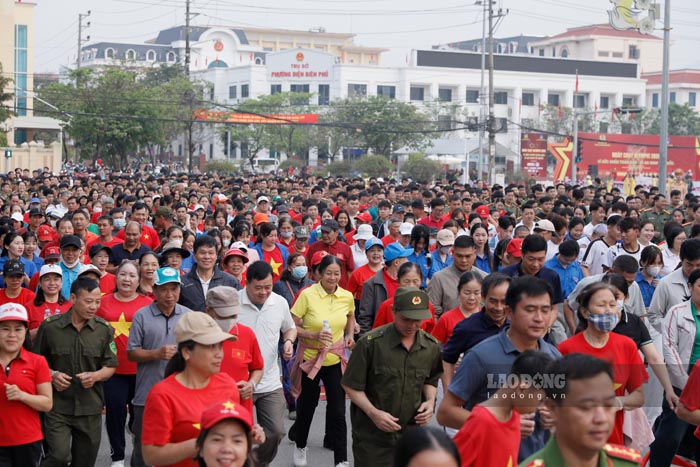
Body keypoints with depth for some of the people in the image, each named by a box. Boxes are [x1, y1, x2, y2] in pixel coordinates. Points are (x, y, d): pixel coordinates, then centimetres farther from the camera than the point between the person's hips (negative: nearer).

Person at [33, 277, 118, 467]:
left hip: (90, 407, 3)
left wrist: (95, 376, -15)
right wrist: (52, 375, -13)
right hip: (58, 406, -3)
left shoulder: (104, 329, 1)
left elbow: (110, 366, 5)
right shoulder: (50, 326, -4)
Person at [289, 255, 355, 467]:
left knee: (338, 411, -3)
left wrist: (349, 335, 2)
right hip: (310, 358, -2)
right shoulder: (307, 295, -14)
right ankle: (300, 446, 41)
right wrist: (313, 335, -25)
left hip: (336, 359, 2)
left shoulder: (347, 296, -3)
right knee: (306, 406, 14)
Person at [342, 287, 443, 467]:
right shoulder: (370, 343, -13)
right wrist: (373, 413, -19)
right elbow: (351, 385, -7)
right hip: (371, 436, -3)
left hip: (412, 431, 4)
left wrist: (430, 401, -2)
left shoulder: (431, 346, 1)